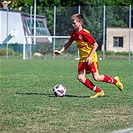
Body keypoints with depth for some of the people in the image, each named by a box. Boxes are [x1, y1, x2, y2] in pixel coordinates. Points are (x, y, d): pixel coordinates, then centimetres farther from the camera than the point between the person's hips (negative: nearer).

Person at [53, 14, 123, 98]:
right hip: (83, 59, 8)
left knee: (96, 77, -11)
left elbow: (95, 44, -19)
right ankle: (99, 92, 3)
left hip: (91, 58, -8)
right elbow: (69, 43, 20)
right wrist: (60, 51, 10)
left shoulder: (84, 33, -20)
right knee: (80, 77, -6)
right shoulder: (74, 33, 4)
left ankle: (115, 81, 14)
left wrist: (90, 56, -23)